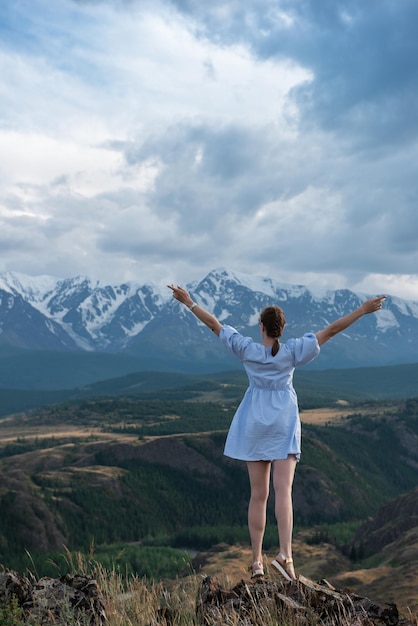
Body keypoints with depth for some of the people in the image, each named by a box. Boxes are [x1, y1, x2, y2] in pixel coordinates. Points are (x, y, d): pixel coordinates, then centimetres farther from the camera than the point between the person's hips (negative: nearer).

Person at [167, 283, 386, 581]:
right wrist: (363, 310, -8)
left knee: (258, 495, 7)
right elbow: (330, 330, -11)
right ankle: (285, 554, -20)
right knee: (284, 491, -6)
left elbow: (214, 324, -2)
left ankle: (257, 560, 11)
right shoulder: (292, 350, -9)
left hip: (254, 425, 2)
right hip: (284, 425, -1)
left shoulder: (247, 348, -8)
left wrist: (188, 301, 7)